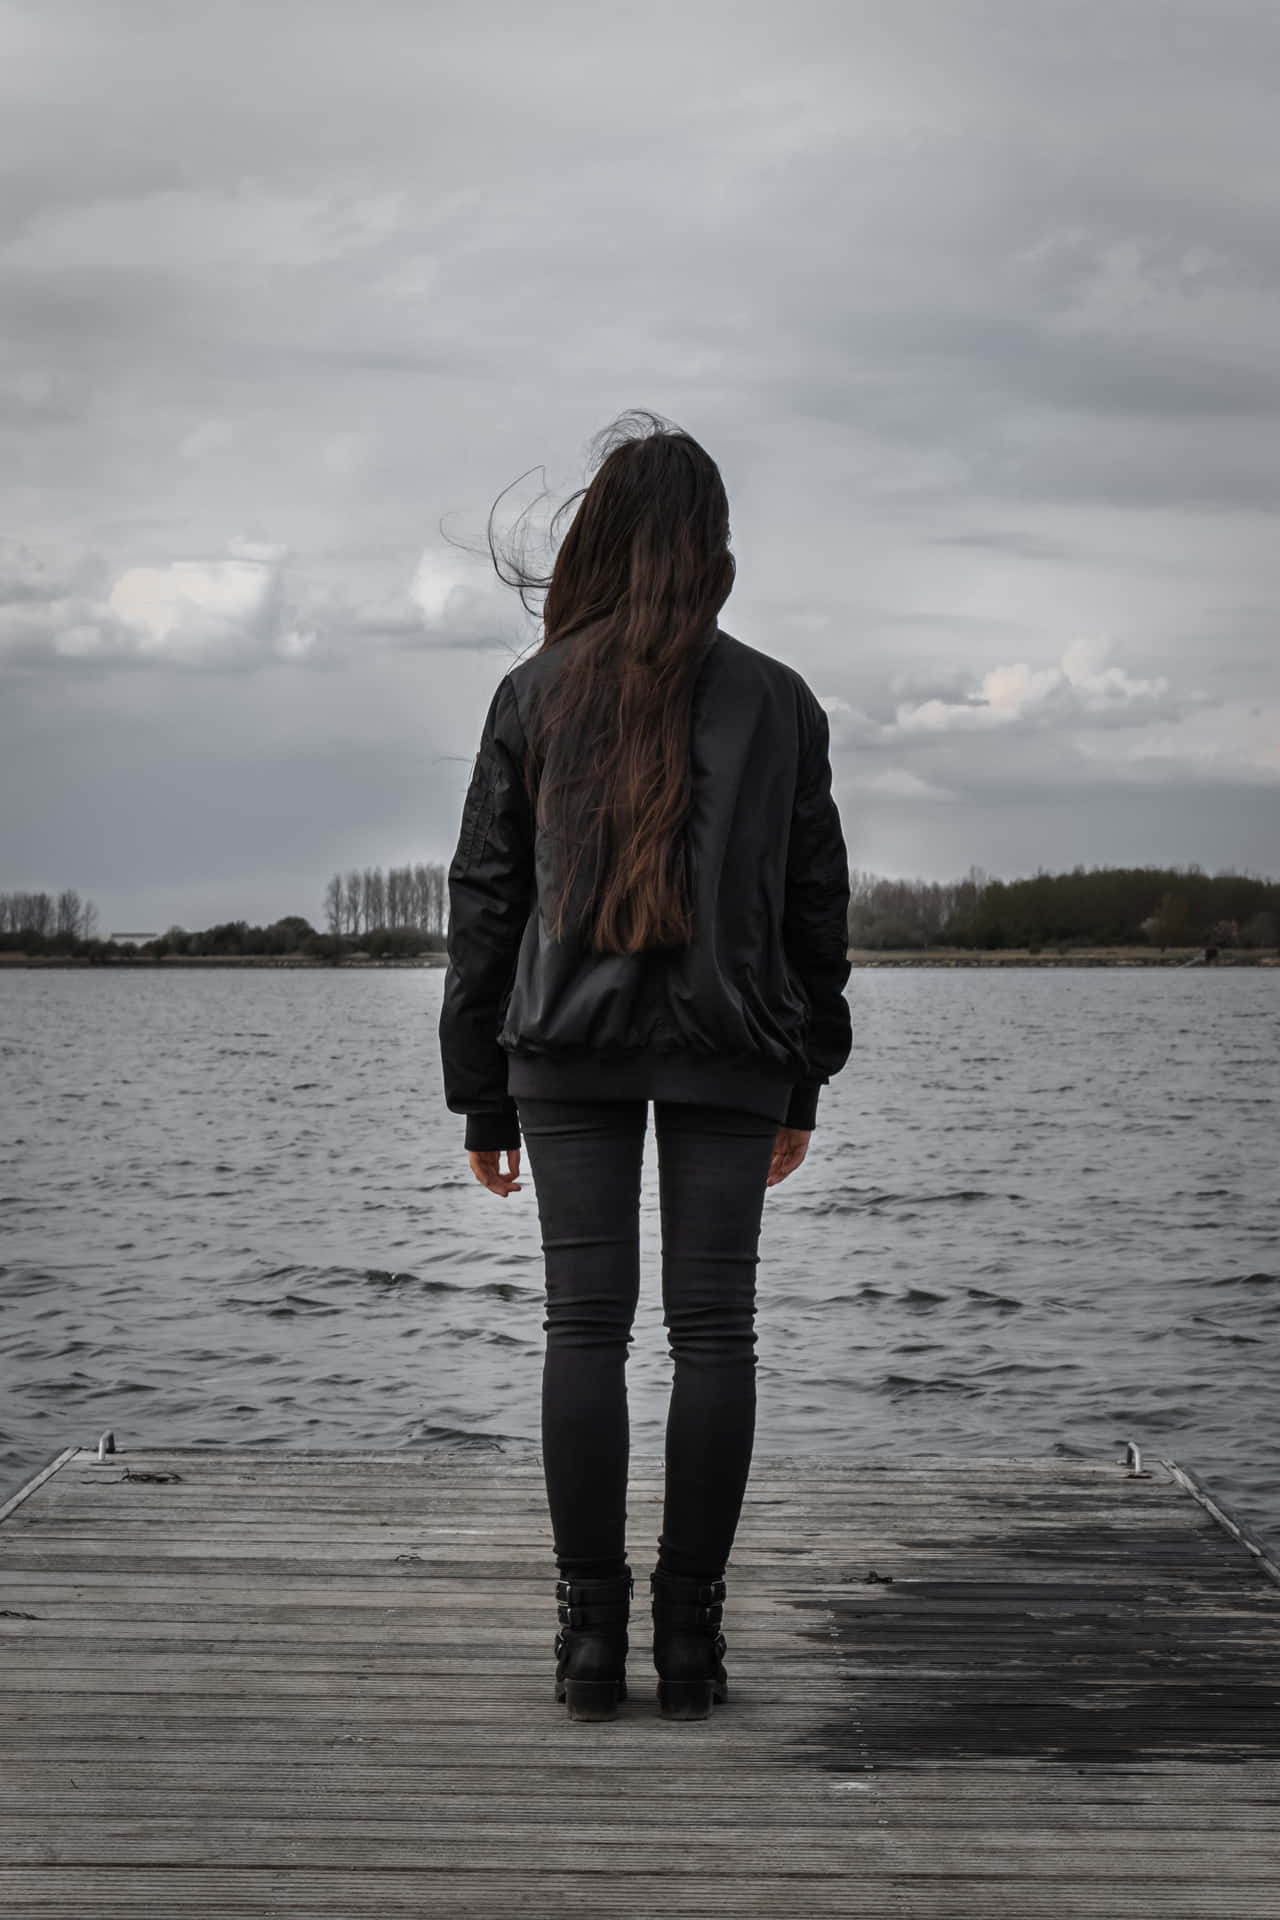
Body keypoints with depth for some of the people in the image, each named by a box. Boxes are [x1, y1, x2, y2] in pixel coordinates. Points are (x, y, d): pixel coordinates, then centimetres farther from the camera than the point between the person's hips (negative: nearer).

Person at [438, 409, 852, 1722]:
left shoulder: (536, 694, 3)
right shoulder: (777, 700, 6)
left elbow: (484, 898, 3)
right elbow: (817, 899, 8)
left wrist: (481, 1097, 8)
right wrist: (805, 1081, 15)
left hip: (572, 1047, 0)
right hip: (731, 1051, 1)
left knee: (585, 1327, 1)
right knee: (713, 1327, 2)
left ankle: (591, 1628, 1)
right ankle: (691, 1631, 4)